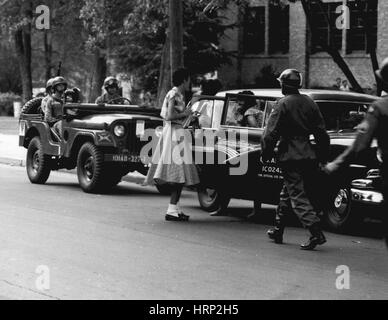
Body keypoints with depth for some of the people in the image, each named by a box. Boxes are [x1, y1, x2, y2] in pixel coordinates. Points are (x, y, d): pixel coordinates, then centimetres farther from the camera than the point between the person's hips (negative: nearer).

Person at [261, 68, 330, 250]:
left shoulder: (283, 105, -9)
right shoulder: (310, 103, 9)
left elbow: (271, 133, -14)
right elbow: (322, 133, 11)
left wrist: (266, 154, -4)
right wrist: (323, 157, 16)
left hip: (290, 157, -7)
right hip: (308, 156, 7)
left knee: (298, 197, -7)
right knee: (286, 194, 20)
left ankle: (316, 233, -20)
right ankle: (278, 231, 27)